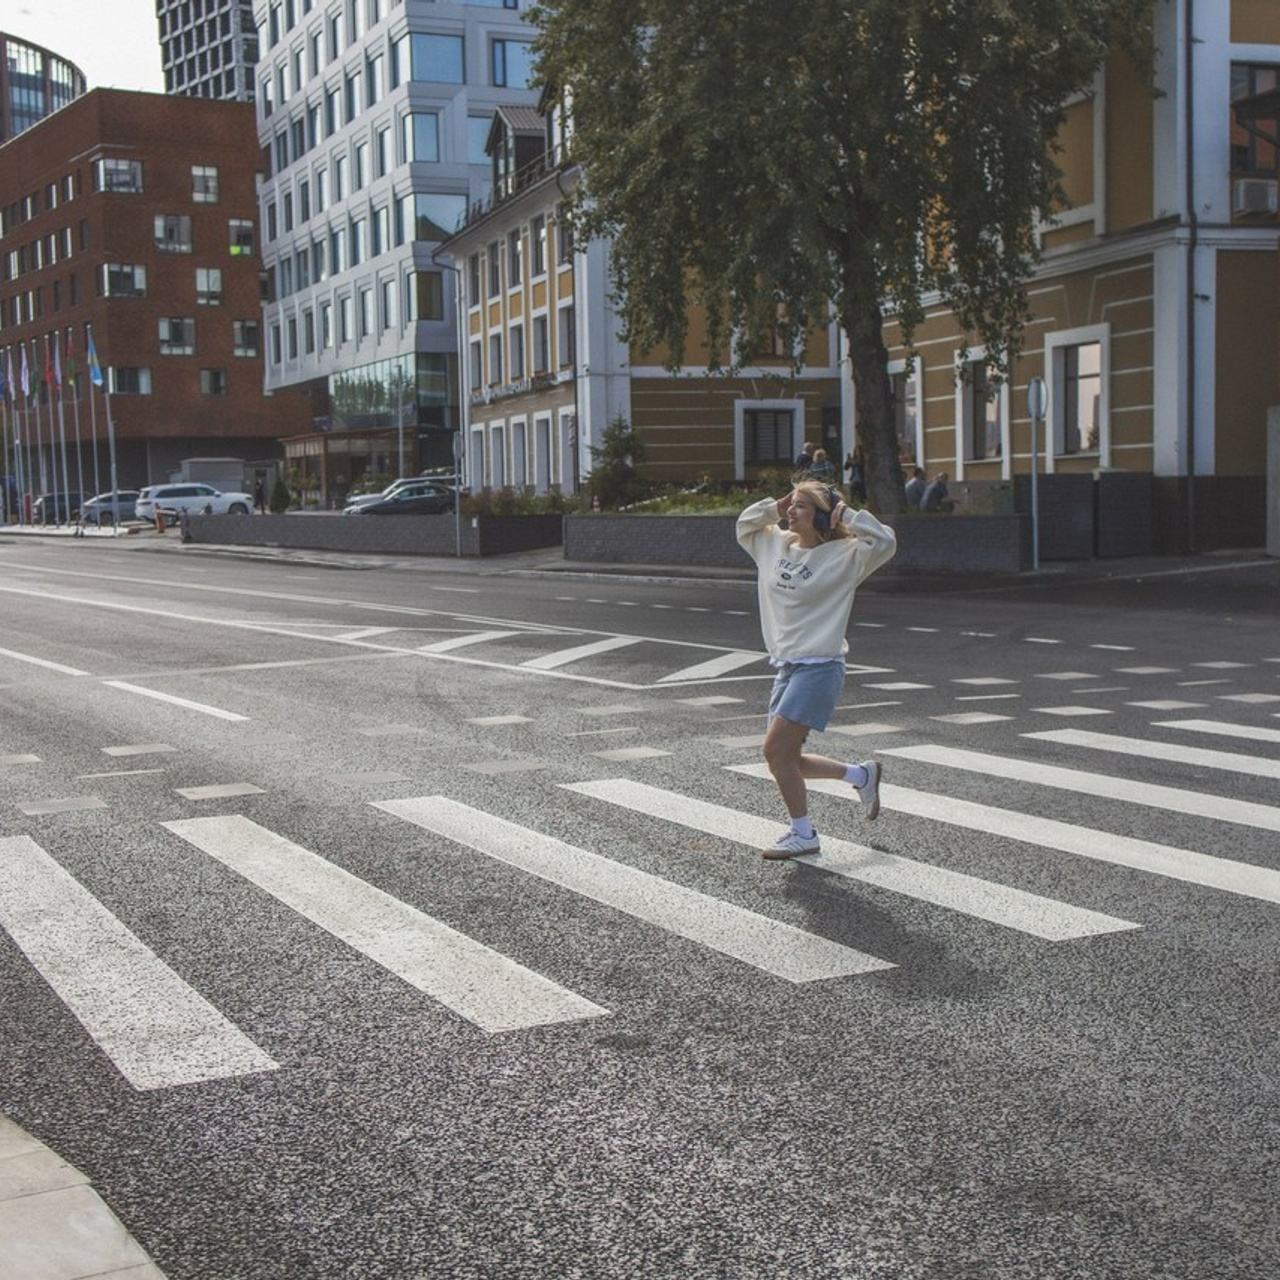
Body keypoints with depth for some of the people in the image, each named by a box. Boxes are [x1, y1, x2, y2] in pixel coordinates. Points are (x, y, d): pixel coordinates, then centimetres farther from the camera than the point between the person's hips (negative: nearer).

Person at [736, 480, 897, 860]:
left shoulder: (844, 555, -8)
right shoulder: (777, 545, 11)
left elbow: (885, 542, -21)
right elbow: (744, 525, 26)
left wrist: (844, 513, -16)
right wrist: (775, 507, 9)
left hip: (819, 668, -8)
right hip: (786, 667, 8)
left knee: (776, 750, -12)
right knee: (788, 759, 10)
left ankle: (803, 834, 5)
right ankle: (861, 775, 32)